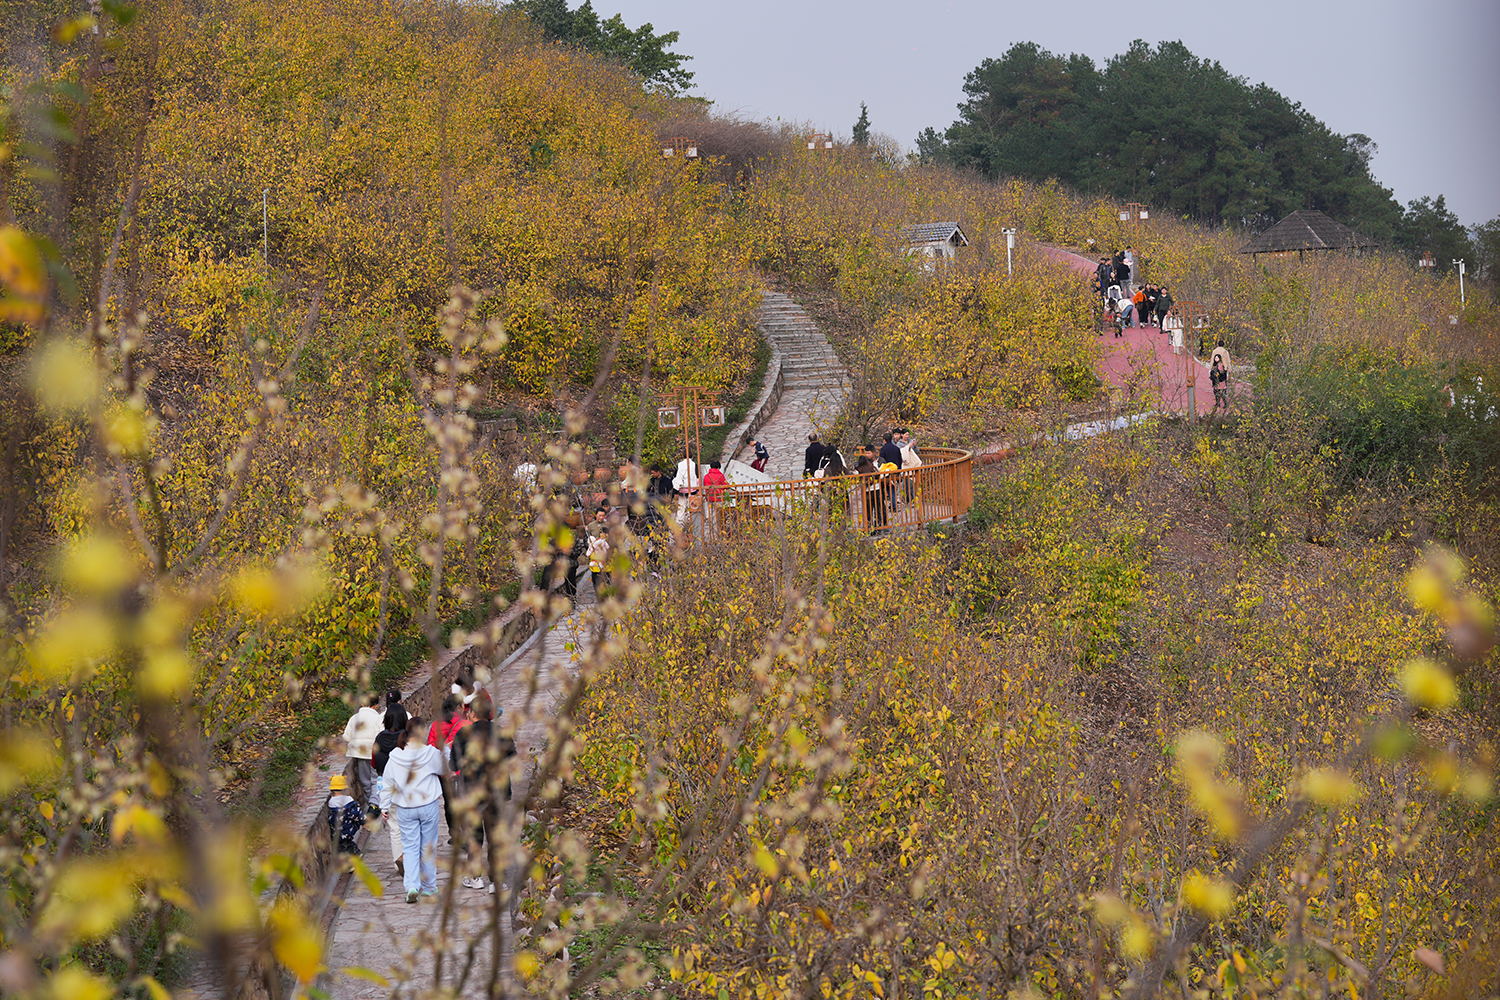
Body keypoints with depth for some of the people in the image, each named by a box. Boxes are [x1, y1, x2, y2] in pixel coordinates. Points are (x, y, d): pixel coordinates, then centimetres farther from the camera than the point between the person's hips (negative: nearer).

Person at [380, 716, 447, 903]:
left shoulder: (395, 756, -6)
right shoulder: (431, 753, -10)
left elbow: (388, 783, 2)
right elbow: (445, 769, 9)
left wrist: (385, 806, 12)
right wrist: (445, 751, 29)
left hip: (405, 809, 1)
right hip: (428, 805, -1)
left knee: (410, 847, 6)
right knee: (429, 847, 12)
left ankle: (411, 885, -10)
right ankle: (429, 886, 20)